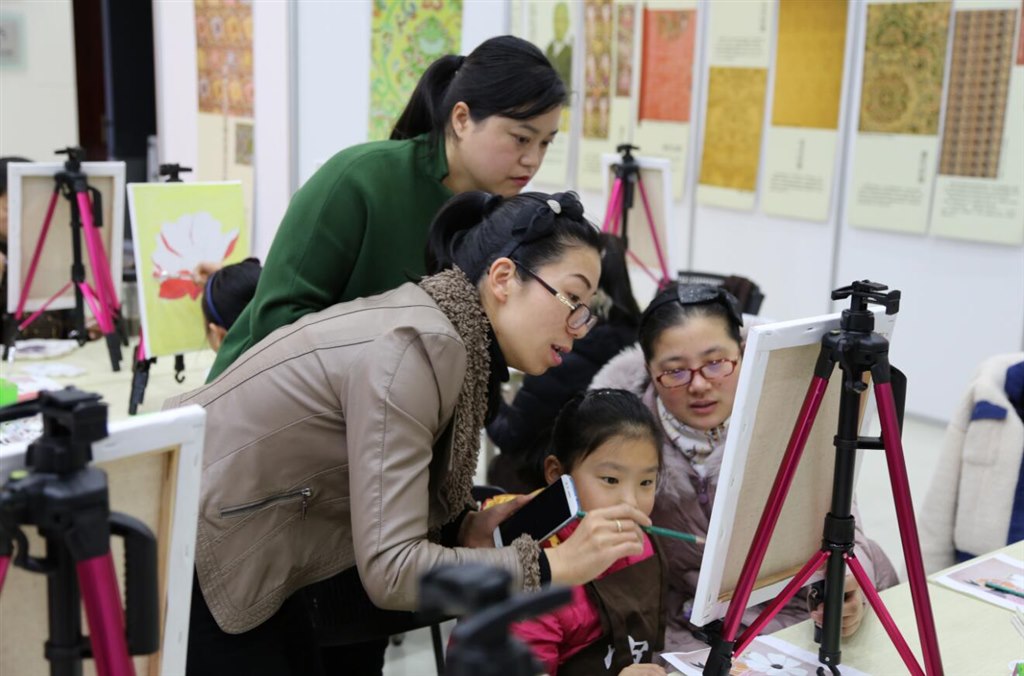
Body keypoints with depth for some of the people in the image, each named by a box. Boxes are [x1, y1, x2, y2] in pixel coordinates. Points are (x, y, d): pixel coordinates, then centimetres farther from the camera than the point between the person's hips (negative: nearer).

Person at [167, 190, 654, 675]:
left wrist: (460, 531, -6)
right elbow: (389, 569, -28)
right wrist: (552, 567, -25)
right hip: (179, 557, -8)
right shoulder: (414, 346, -25)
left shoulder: (436, 328, 2)